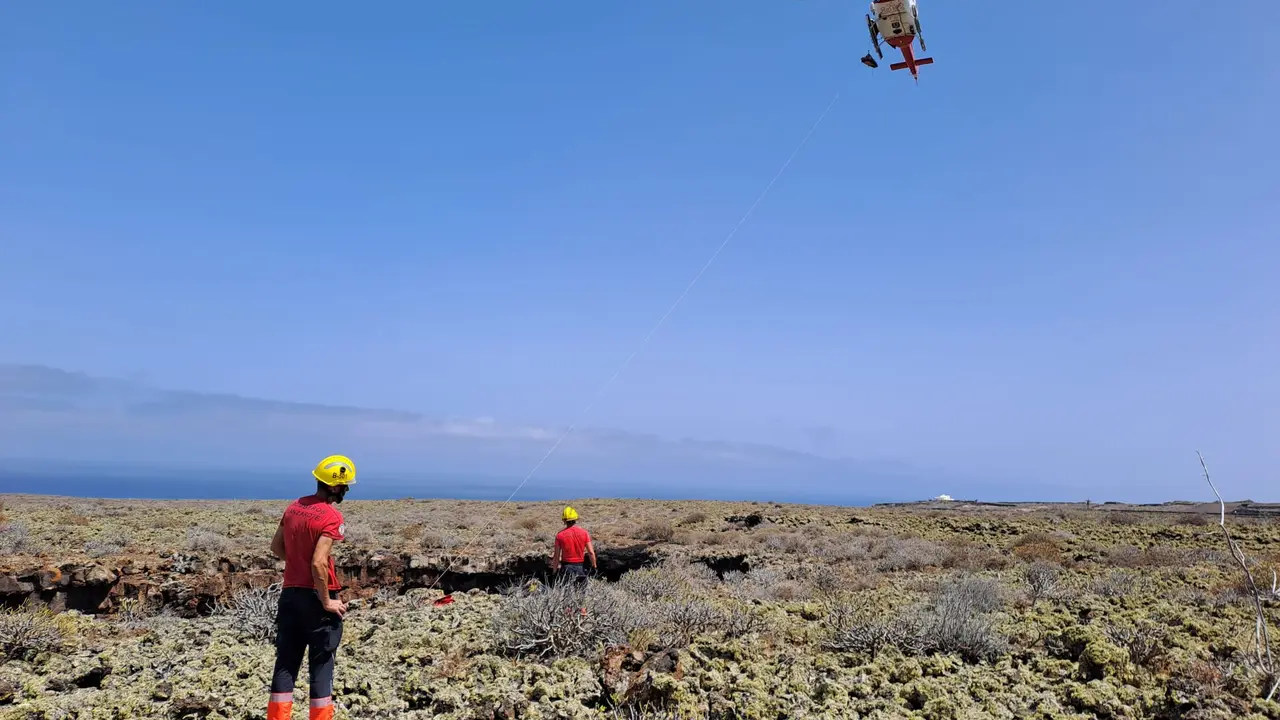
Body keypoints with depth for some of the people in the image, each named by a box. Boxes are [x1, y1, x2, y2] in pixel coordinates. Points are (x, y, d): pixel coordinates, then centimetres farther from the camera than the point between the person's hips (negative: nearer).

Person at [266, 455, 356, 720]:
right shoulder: (332, 517, -18)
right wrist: (326, 602, -16)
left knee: (286, 661, 12)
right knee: (321, 665, 4)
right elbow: (319, 563, -24)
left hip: (290, 593, 7)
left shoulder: (294, 507, 6)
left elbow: (276, 546, 14)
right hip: (316, 597, -7)